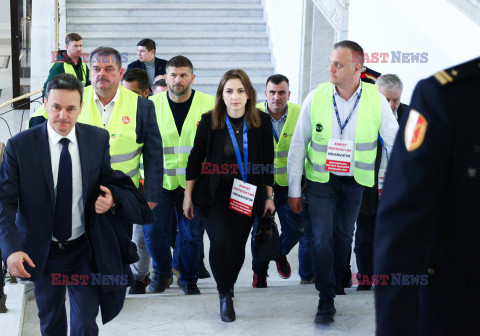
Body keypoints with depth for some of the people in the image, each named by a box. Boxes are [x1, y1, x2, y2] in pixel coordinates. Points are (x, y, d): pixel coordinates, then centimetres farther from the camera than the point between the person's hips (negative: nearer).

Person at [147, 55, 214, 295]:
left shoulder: (209, 104, -2)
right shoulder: (152, 105, 1)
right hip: (159, 180, 1)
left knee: (192, 232, 4)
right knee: (153, 230, -3)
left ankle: (188, 277, 27)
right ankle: (162, 271, 24)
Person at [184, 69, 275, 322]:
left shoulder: (262, 122, -4)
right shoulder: (209, 121, -7)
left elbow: (267, 162, 5)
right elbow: (195, 159, 1)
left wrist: (269, 196, 8)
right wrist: (188, 195, 3)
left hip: (247, 195, 2)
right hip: (215, 193, -2)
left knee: (238, 245, 5)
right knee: (221, 240, -19)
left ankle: (228, 287, 31)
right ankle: (225, 295, 0)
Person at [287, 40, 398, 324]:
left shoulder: (376, 100, -11)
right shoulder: (317, 97, -11)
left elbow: (396, 143, -1)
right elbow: (298, 145, -3)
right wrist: (294, 190, -2)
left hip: (355, 181, 1)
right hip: (321, 178, -1)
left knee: (344, 235, 12)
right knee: (322, 237, -8)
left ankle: (336, 284, 36)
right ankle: (326, 299, 4)